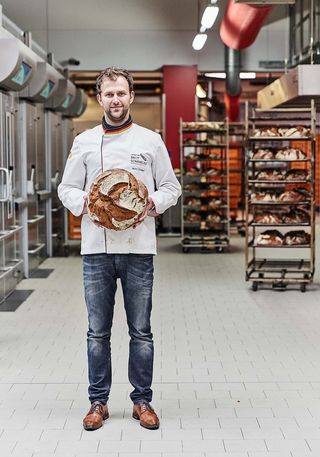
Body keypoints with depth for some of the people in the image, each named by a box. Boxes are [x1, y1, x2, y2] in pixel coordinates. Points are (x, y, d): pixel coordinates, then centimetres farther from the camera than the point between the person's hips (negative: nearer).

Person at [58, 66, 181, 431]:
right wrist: (83, 202, -10)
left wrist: (153, 202, -10)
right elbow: (66, 188, 11)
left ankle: (142, 400, 17)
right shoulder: (84, 141, 9)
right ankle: (98, 401, 18)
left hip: (138, 249, -1)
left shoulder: (151, 141, 7)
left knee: (141, 331, 5)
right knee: (98, 331, 7)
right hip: (96, 249, 1)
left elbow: (171, 187, 10)